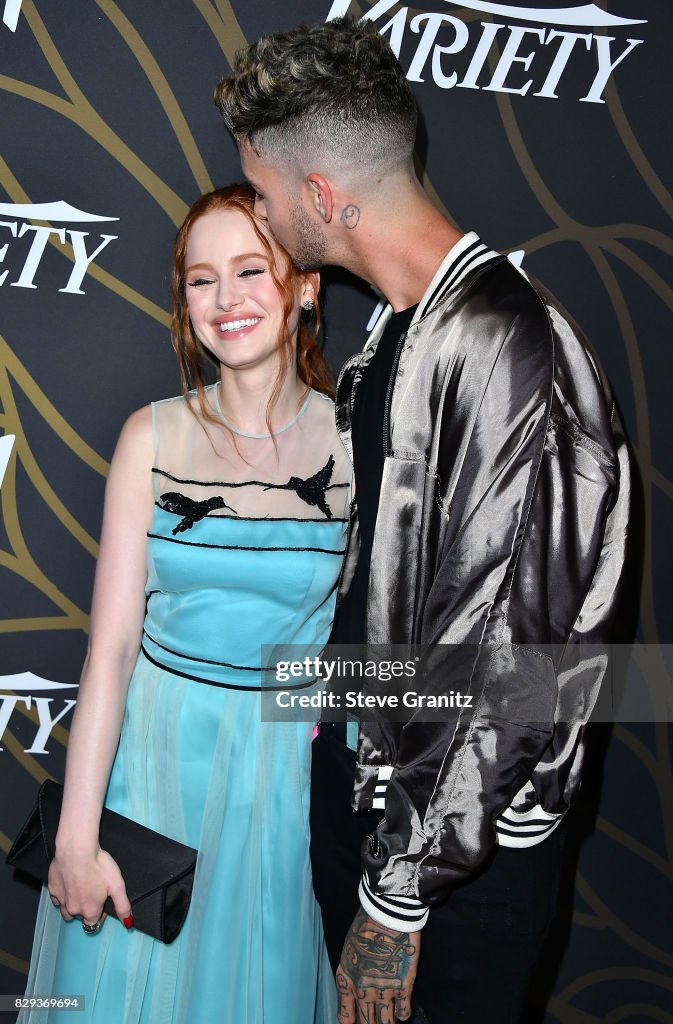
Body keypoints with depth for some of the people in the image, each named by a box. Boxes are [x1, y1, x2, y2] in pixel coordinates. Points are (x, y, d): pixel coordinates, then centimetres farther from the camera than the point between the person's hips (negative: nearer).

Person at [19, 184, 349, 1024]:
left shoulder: (354, 444, -8)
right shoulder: (154, 436, -7)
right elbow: (111, 643, -9)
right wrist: (76, 833, -11)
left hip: (291, 761, 0)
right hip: (151, 748, 0)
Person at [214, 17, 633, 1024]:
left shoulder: (504, 350, -26)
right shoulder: (396, 331, 4)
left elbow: (510, 666, -26)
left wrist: (400, 894, -19)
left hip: (461, 840, -8)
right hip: (357, 773, 8)